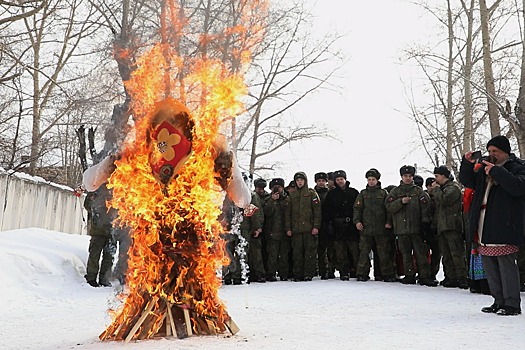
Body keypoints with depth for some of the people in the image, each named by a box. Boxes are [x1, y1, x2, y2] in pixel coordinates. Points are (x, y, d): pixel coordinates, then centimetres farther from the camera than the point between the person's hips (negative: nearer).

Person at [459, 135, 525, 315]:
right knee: (489, 265, 11)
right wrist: (467, 163, 5)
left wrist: (496, 171, -22)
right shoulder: (484, 165, 17)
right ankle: (499, 301, 21)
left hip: (503, 226, -7)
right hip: (484, 226, 7)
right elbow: (467, 181, 21)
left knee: (506, 263, -7)